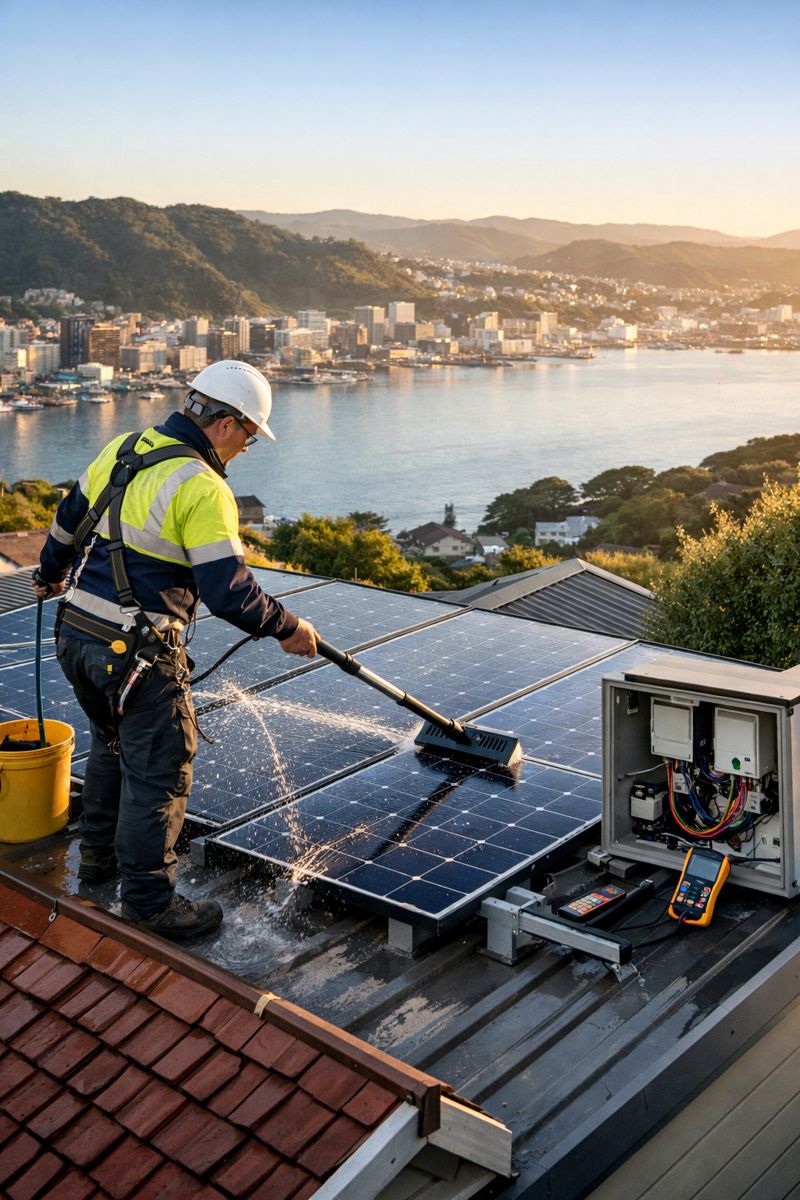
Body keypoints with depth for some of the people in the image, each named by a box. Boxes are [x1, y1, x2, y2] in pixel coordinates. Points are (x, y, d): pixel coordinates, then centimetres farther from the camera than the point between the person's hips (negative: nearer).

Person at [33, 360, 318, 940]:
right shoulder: (203, 489, -18)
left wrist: (50, 573, 40)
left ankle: (100, 852, 44)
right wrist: (287, 627, -5)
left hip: (77, 634, 9)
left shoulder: (121, 450, 7)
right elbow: (229, 591, -20)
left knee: (114, 743, 28)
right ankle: (149, 901, 14)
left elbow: (69, 520, 21)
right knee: (160, 770, 4)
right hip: (137, 653, -9)